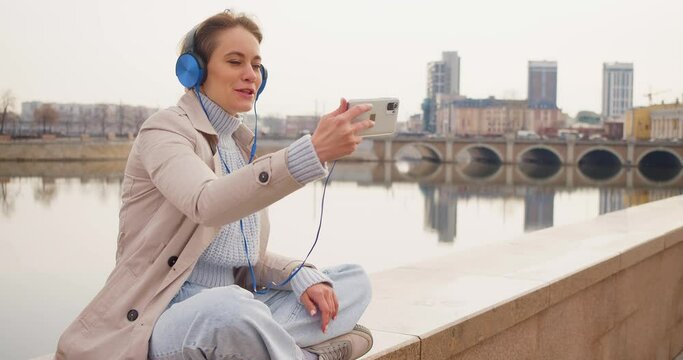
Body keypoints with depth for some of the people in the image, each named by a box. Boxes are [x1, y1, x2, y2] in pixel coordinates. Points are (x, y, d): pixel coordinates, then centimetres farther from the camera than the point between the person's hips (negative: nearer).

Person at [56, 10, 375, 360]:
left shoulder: (241, 143, 16)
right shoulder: (165, 128, -7)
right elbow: (207, 204, -31)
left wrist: (304, 277, -6)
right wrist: (314, 151, -40)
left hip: (230, 312, 7)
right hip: (161, 317, -7)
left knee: (354, 281, -2)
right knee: (230, 308, -39)